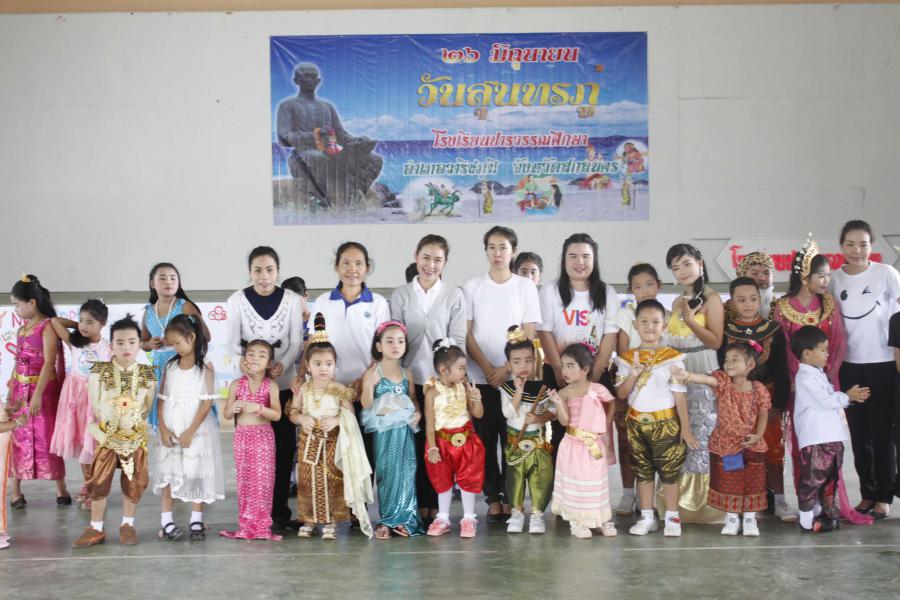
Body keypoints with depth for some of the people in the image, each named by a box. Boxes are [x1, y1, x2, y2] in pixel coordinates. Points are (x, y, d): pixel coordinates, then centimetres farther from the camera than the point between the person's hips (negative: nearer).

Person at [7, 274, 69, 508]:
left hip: (43, 391, -6)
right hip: (20, 392, 6)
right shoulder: (21, 330, 10)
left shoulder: (48, 327, -11)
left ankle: (61, 489, 12)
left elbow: (49, 363, -16)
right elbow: (18, 364, 14)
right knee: (17, 438, 5)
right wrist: (10, 395, 12)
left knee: (48, 439, 0)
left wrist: (38, 394, -21)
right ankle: (15, 491, 11)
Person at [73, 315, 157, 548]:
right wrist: (99, 429, -7)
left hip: (135, 436, 1)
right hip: (106, 435, -1)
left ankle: (127, 525, 22)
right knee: (99, 482, -1)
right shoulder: (99, 371, -7)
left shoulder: (147, 375, -4)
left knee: (133, 482, 6)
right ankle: (96, 529, 9)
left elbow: (147, 408, 3)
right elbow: (94, 407, -4)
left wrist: (134, 423, -5)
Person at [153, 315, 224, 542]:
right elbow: (162, 399, 4)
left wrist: (190, 431, -14)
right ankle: (166, 521, 8)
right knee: (168, 472, 4)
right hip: (170, 429, 4)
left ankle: (196, 521, 8)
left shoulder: (205, 367, -5)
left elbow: (208, 401, -10)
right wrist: (163, 429, -7)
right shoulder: (170, 366, 6)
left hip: (196, 429, -4)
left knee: (196, 473, 1)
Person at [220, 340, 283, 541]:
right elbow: (226, 414, 6)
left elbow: (277, 414, -10)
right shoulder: (236, 385, 4)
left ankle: (262, 527, 2)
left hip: (263, 436, -2)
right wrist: (233, 408, -16)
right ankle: (246, 526, 11)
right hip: (242, 435, 2)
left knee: (262, 480, -4)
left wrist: (259, 408, -24)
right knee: (244, 480, 6)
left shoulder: (271, 386, -2)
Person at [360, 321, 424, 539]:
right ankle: (387, 520, 7)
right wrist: (369, 385, -25)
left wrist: (417, 412, -1)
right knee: (387, 472, -1)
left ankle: (403, 518, 8)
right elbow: (366, 404, -9)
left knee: (406, 472, 1)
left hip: (405, 429, 4)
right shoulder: (373, 372, -5)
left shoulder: (407, 374, 10)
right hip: (384, 430, -4)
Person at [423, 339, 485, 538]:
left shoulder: (464, 387, -3)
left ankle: (469, 518, 18)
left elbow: (478, 414, 3)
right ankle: (443, 518, 24)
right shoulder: (433, 392, -14)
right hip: (443, 441, -2)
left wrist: (476, 398, -15)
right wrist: (432, 447, -13)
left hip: (466, 440, 2)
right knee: (443, 481, 11)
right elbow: (430, 423, -11)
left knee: (468, 479, 6)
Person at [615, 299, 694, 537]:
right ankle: (647, 517, 18)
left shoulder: (672, 358, -5)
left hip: (666, 422, -3)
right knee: (642, 470, 10)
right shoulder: (627, 358, 2)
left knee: (669, 470, 3)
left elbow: (679, 394, -4)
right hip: (637, 423, 3)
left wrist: (685, 427, -6)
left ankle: (672, 517, 13)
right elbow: (621, 394, -1)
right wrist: (633, 374, -18)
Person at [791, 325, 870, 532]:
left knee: (829, 478, 17)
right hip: (815, 440, -10)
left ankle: (822, 513, 27)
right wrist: (848, 396, -6)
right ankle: (806, 520, 1)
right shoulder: (806, 378, -15)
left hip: (830, 438, 10)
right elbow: (825, 401, -18)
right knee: (812, 480, -5)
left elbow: (830, 399, 20)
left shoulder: (818, 374, 18)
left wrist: (851, 397, 5)